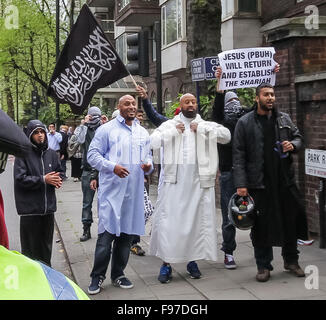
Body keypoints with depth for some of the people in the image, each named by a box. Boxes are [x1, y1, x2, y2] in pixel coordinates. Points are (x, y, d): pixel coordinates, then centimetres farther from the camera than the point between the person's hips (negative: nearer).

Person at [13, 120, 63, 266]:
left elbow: (60, 172, 20)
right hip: (30, 208, -5)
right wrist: (43, 180, -17)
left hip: (48, 206, 5)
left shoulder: (51, 153, 7)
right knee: (31, 245, 2)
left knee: (46, 243, 16)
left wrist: (58, 179, -3)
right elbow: (20, 178, -13)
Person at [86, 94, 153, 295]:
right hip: (111, 190, -5)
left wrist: (149, 166, -1)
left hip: (134, 191, 5)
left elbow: (148, 157, 23)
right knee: (107, 232, -8)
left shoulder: (143, 133, 17)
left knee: (127, 233, 10)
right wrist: (113, 167, -17)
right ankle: (98, 276, 4)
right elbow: (93, 155, -3)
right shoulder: (107, 129, 1)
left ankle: (118, 274, 23)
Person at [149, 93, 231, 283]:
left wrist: (201, 128, -4)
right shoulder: (169, 125, 10)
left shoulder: (206, 125, 12)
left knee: (197, 220, 6)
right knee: (169, 220, -3)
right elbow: (153, 142, -2)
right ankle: (167, 263, 4)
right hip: (174, 181, -1)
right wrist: (173, 131, -5)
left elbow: (226, 135, -3)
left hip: (199, 181, 1)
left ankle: (192, 260, 20)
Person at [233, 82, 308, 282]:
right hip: (259, 183, -4)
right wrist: (241, 184, -12)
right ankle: (264, 266, 17)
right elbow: (239, 155, -5)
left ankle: (291, 260, 28)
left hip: (285, 180, 4)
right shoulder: (245, 123, -2)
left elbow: (298, 137, 22)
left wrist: (293, 145, -4)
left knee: (292, 220, 10)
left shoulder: (284, 119, 10)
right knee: (262, 226, 3)